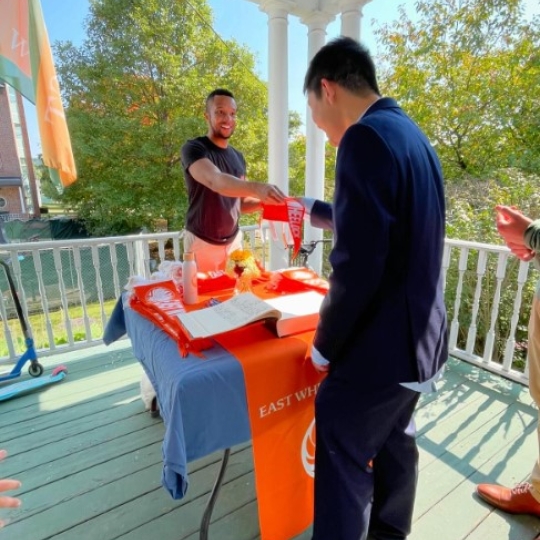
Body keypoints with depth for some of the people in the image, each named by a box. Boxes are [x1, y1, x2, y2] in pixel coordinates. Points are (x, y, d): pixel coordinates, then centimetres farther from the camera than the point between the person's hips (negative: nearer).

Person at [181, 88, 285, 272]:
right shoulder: (194, 149, -13)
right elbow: (215, 180, -33)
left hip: (233, 240, 6)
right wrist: (256, 188, -50)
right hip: (202, 242, -5)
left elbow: (240, 203, 12)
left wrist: (264, 202, -8)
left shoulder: (238, 157, 7)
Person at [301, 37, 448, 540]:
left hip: (380, 347, -10)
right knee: (395, 443, 25)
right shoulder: (411, 135, 11)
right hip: (419, 337, 10)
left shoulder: (365, 138, -20)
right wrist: (312, 210, 33)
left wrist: (324, 344, -10)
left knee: (342, 465, 7)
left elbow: (357, 266, -26)